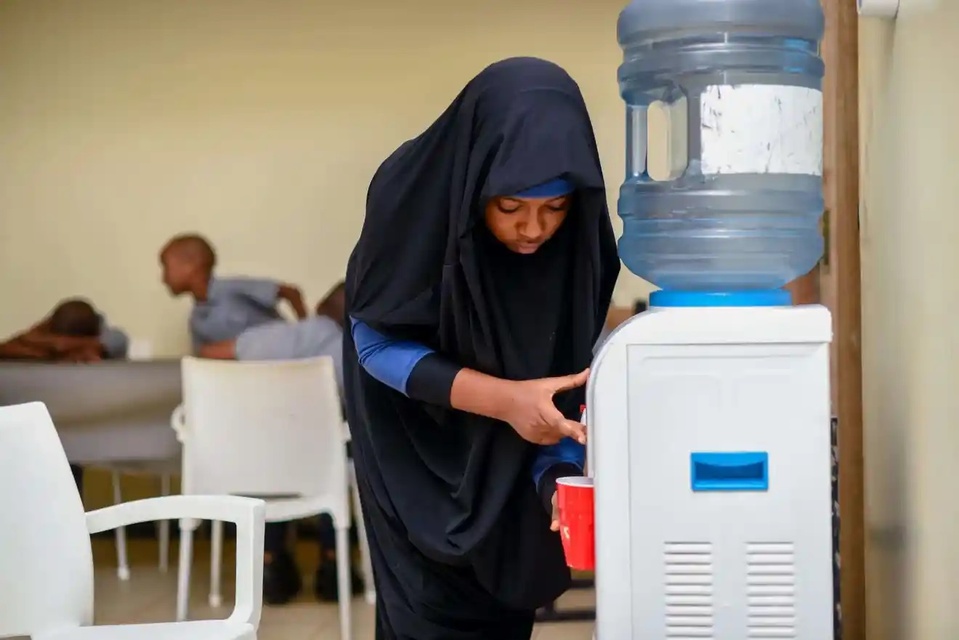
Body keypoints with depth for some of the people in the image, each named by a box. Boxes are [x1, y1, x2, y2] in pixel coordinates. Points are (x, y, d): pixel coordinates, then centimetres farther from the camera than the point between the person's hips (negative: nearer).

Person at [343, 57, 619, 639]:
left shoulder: (579, 237, -24)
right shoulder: (413, 195, -30)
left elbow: (569, 376, -17)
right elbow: (376, 343, -22)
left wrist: (560, 476, -34)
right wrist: (503, 397, -35)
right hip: (412, 427, -2)